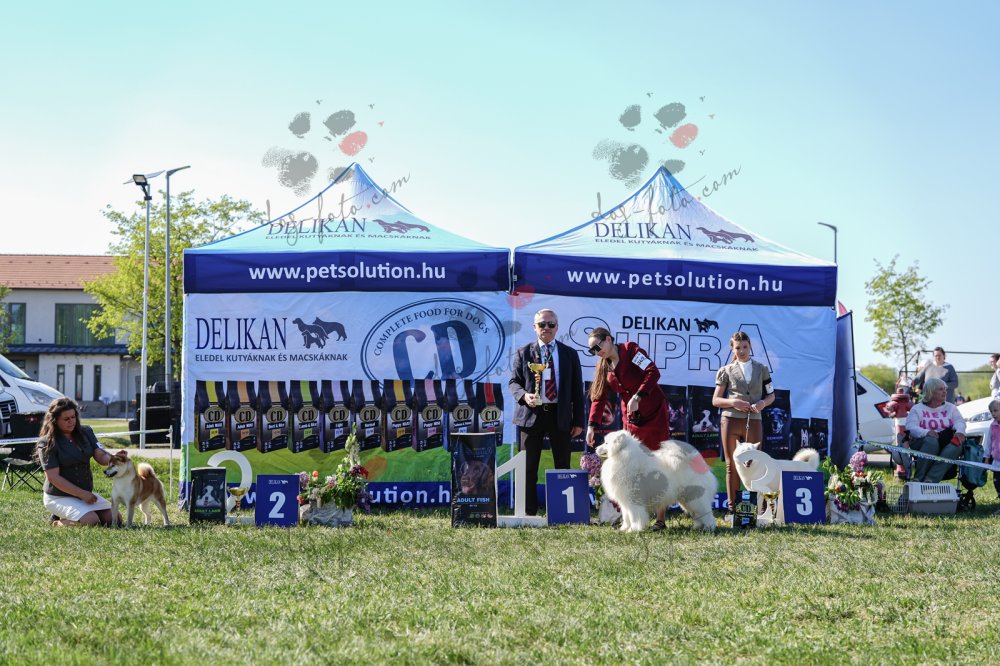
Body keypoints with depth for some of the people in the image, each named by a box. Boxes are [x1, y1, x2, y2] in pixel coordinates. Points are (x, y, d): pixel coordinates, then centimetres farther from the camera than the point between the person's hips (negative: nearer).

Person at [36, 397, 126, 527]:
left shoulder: (85, 432, 4)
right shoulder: (47, 443, -13)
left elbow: (101, 457, -4)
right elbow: (53, 477, -17)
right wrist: (82, 494, -21)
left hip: (86, 493, 7)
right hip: (58, 496, -7)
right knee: (91, 521, -26)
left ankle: (66, 517, 13)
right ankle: (58, 522, 2)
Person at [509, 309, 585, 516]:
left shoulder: (570, 354, 10)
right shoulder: (523, 353, 7)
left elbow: (577, 389, 9)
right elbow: (513, 381, 4)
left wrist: (578, 421, 2)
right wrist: (524, 395, -19)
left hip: (560, 415, 1)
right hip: (532, 414, -1)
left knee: (563, 467, 4)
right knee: (528, 468, 0)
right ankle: (529, 513, 5)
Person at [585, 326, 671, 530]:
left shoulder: (630, 350, -10)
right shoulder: (603, 367, 8)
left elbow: (653, 372, -19)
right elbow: (599, 398, 6)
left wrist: (637, 397, -26)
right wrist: (591, 425, -5)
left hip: (655, 415, -6)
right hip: (631, 419, 6)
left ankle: (661, 518, 1)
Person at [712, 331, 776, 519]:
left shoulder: (761, 369, 11)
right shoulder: (726, 371, 7)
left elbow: (771, 395, 15)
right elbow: (715, 400, 7)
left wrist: (763, 402, -7)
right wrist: (732, 402, -12)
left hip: (753, 421, 1)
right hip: (731, 420, -1)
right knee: (732, 465, 2)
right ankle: (731, 508, 6)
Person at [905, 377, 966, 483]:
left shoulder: (950, 408, 24)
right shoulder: (917, 409, 12)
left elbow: (959, 421, 6)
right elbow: (911, 427, -4)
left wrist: (960, 431, -19)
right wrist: (926, 432, -25)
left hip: (945, 444, 3)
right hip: (922, 442, -3)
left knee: (957, 445, -32)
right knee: (931, 441, -38)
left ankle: (930, 480, -43)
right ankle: (918, 478, -35)